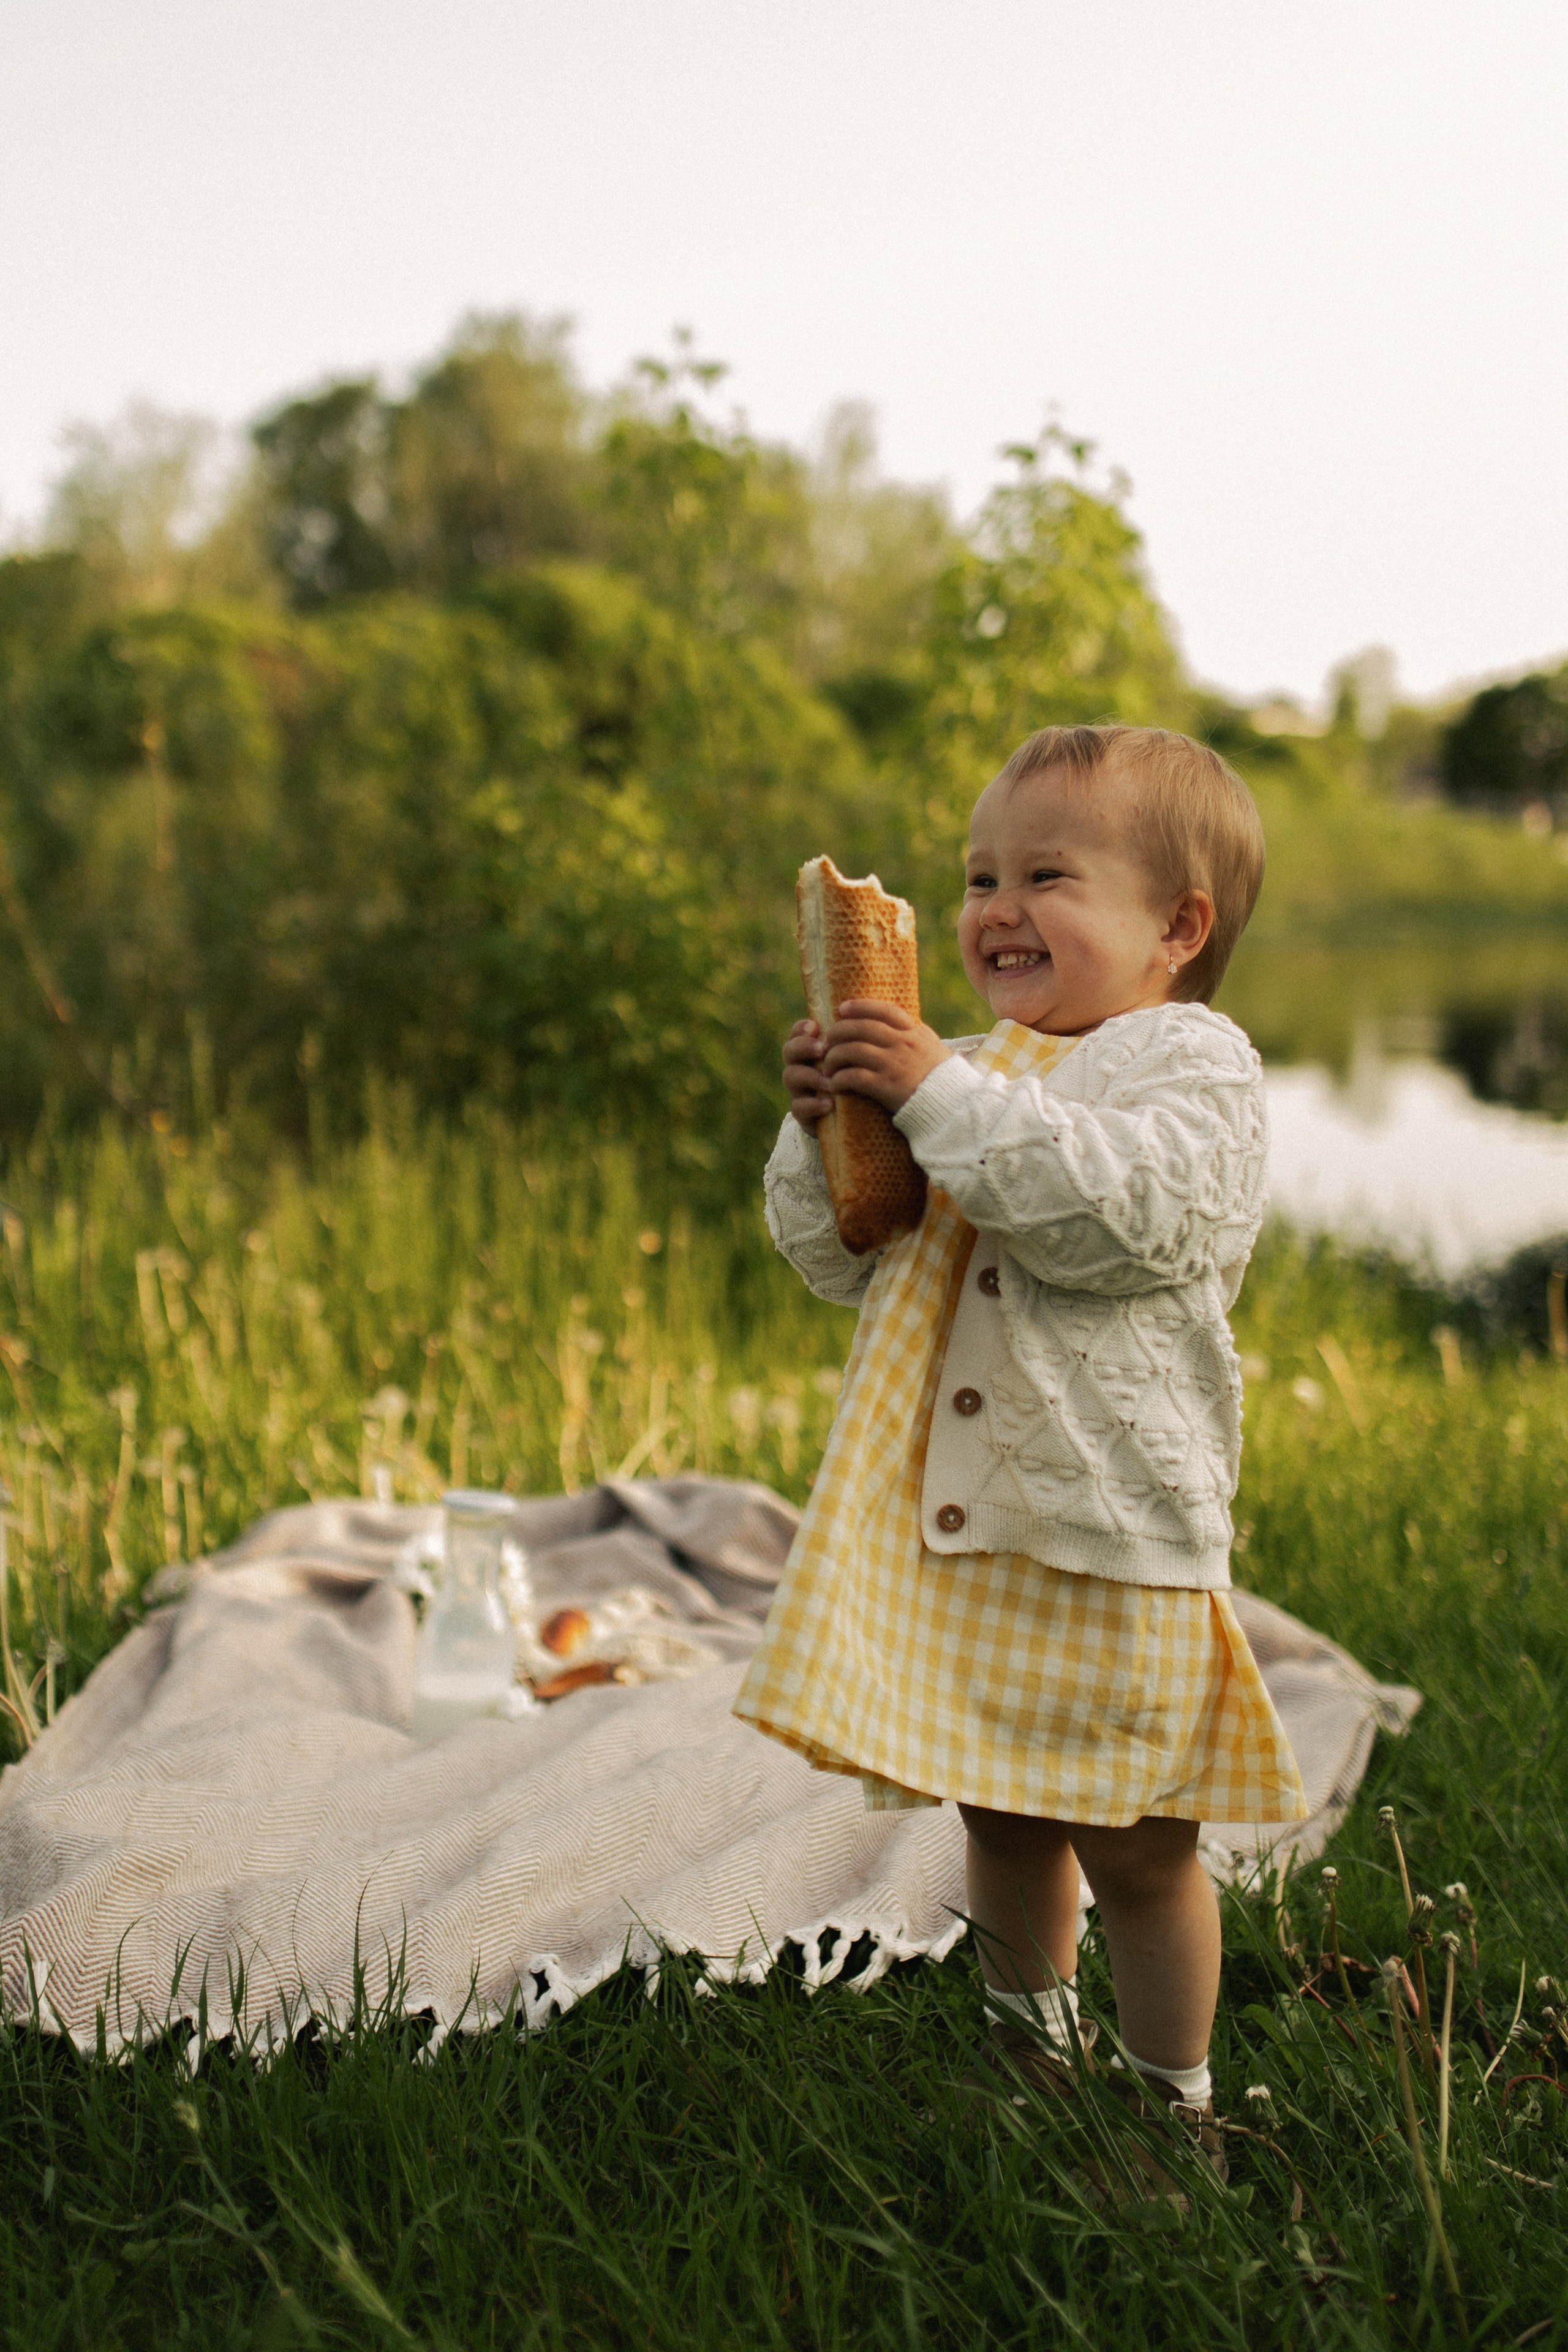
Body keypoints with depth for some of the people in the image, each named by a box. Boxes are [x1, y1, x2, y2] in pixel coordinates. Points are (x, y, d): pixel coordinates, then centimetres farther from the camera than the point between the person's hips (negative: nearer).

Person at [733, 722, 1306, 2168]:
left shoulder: (1191, 1059, -6)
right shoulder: (976, 1073, 14)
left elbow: (1131, 1210, -26)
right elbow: (840, 1258, 14)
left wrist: (944, 1098, -26)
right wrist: (825, 1130, -5)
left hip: (1116, 1532, -6)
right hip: (956, 1523, 6)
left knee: (1133, 1841, 4)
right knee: (1004, 1818, 18)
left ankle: (1172, 2101, 23)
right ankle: (1032, 2052, 40)